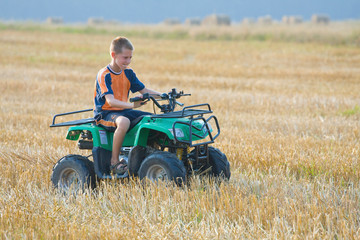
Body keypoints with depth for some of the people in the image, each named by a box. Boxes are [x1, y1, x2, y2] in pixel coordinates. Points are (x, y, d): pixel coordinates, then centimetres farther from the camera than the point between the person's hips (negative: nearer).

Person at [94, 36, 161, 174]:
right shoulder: (104, 75, -15)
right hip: (105, 113, -7)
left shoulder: (128, 73, 8)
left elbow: (144, 91, 14)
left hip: (123, 110, 7)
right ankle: (114, 161, -31)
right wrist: (132, 105, -42)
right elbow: (110, 101, -27)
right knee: (124, 122, -40)